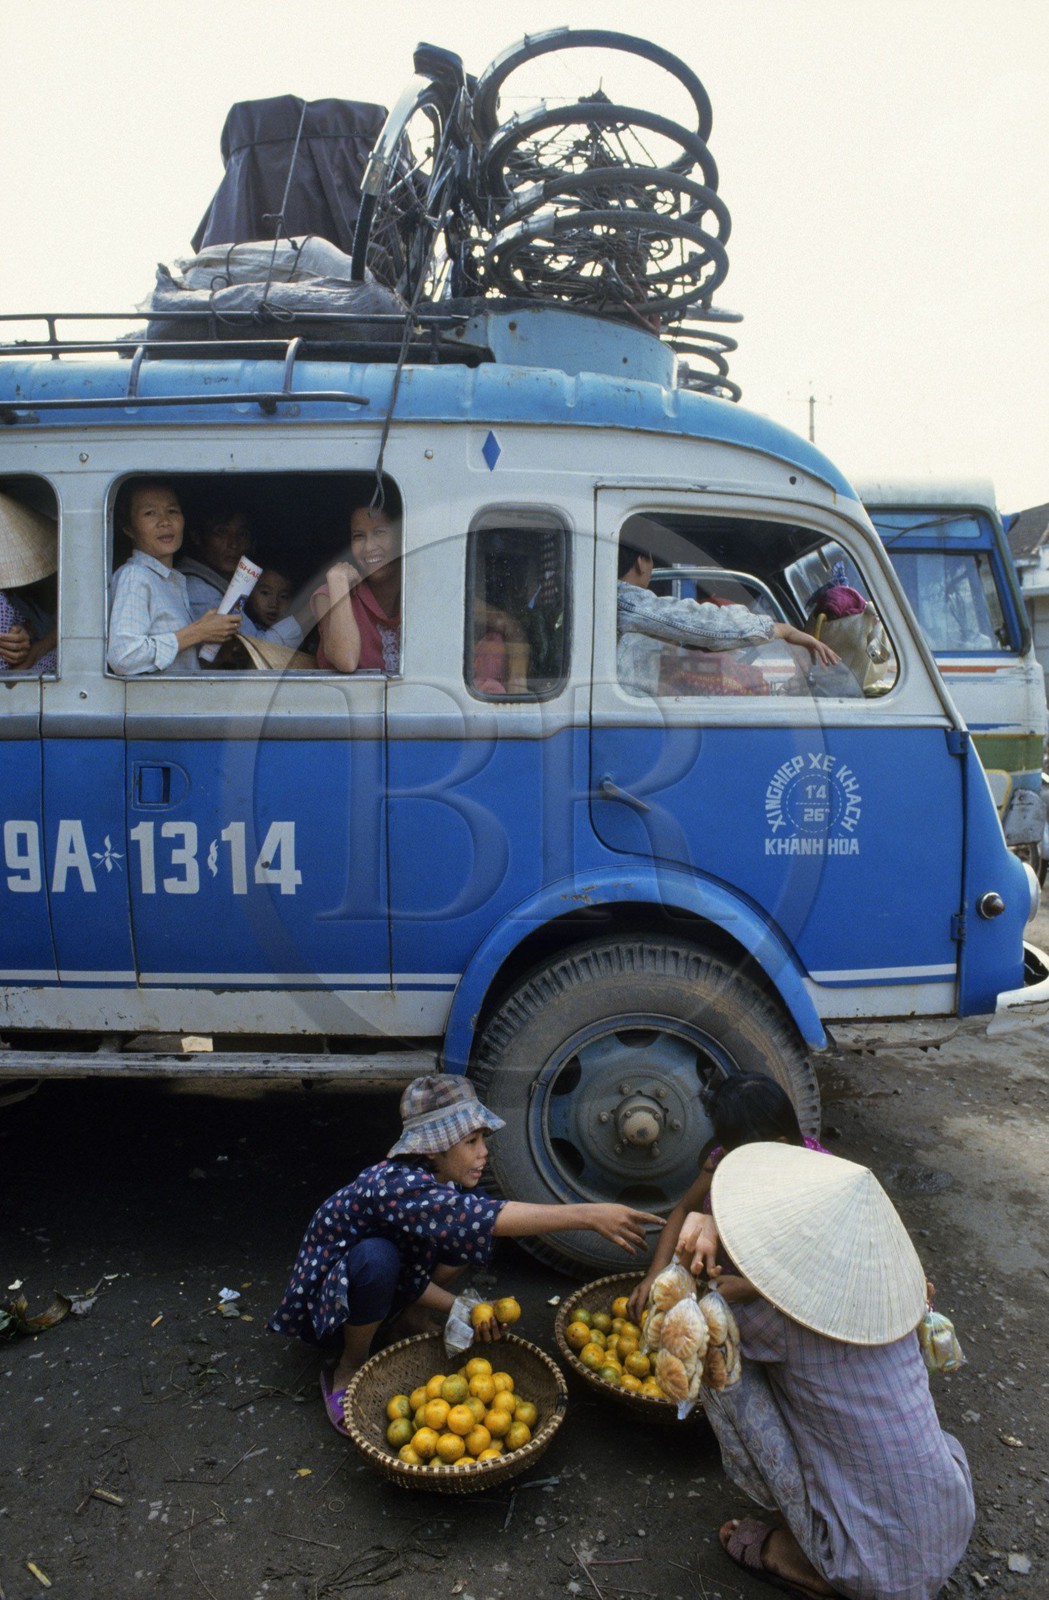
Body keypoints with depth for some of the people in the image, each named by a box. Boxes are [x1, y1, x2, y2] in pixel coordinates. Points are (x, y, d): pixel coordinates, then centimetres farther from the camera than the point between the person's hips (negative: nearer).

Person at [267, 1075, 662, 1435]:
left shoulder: (440, 1182, -9)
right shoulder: (397, 1186, -36)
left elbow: (411, 1277, -4)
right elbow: (491, 1217, -50)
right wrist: (587, 1215, -53)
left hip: (384, 1286, 7)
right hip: (324, 1305, -7)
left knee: (472, 1236, -9)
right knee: (376, 1256, -39)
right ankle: (347, 1371, -12)